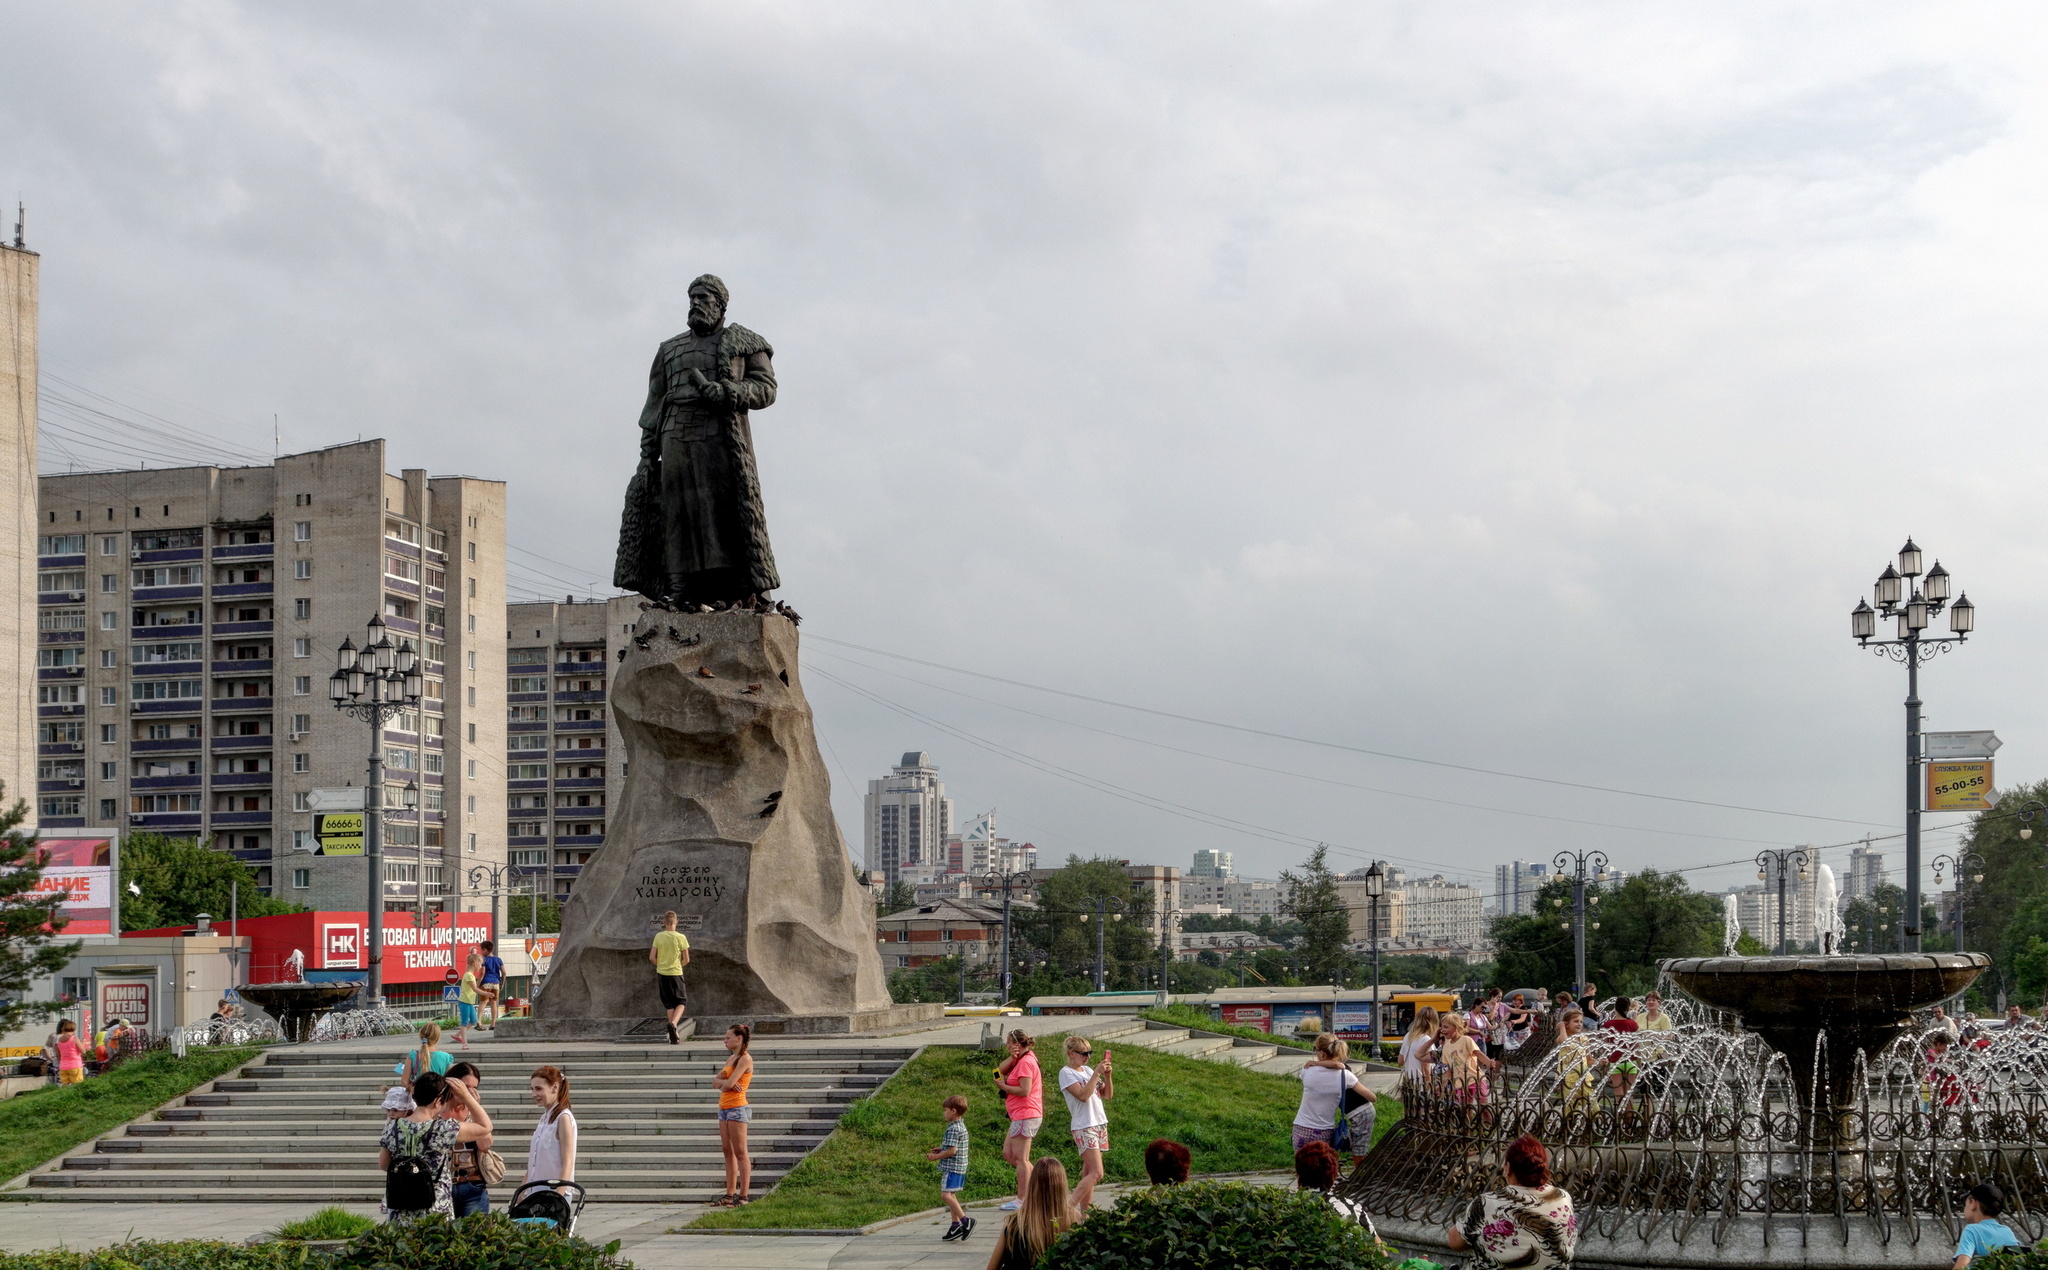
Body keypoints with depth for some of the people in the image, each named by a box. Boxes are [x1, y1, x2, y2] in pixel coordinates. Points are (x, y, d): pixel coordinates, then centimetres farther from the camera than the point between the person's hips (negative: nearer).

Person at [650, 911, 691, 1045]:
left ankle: (675, 1035, 13)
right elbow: (686, 959, -4)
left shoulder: (658, 936, -4)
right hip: (676, 973, -2)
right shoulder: (681, 937, -9)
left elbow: (652, 957, -4)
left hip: (662, 973, 2)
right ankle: (674, 1023, -19)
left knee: (669, 1004, 12)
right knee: (681, 1001, 9)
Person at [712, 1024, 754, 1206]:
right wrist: (726, 1082, -8)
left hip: (737, 1108, -9)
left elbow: (729, 1083, -19)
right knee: (728, 1152, 9)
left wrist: (722, 1083, 3)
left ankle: (743, 1196, -7)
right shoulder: (732, 1059, 18)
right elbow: (715, 1082, 13)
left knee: (740, 1153, -7)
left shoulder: (745, 1059, -10)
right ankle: (730, 1195, 11)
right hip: (724, 1108, 9)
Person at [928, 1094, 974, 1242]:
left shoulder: (954, 1129, -18)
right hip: (959, 1168, 11)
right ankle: (956, 1224, 17)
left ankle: (965, 1220, -18)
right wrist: (941, 1149, 16)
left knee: (946, 1194, -14)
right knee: (951, 1195, 15)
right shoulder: (961, 1127, 14)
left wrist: (936, 1157, -11)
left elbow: (952, 1151, -22)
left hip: (952, 1168, -11)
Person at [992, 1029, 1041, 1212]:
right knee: (1008, 1154, 15)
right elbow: (1000, 1070, 11)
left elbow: (1024, 1091, -22)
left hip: (1025, 1115, -11)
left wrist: (1003, 1086, -11)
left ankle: (1022, 1200, -2)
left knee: (1020, 1158, -5)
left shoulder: (1025, 1062, -15)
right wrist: (1012, 1058, -5)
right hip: (1021, 1116, 11)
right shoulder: (1022, 1060, 16)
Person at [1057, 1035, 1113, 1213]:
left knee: (1089, 1171, 8)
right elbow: (1083, 1095, -21)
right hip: (1083, 1127, -8)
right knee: (1096, 1173, -16)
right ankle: (1070, 1209, -16)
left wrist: (1107, 1075, -3)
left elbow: (1107, 1094, 12)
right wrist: (1097, 1074, -19)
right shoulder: (1066, 1073, -8)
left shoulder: (1087, 1070, 14)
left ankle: (1085, 1209, 11)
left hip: (1100, 1123, 8)